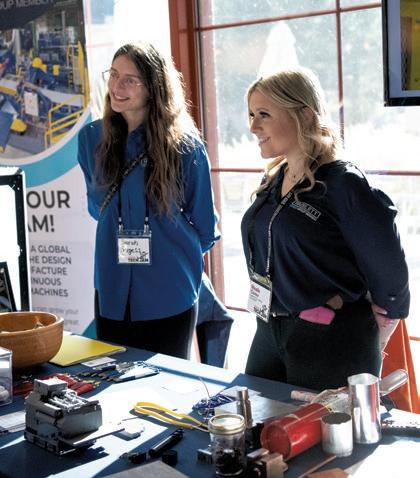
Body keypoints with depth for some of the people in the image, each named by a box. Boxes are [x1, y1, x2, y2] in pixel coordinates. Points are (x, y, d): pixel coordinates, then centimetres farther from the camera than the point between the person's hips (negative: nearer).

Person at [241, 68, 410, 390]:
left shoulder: (343, 184, -17)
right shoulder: (273, 181, 7)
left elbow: (388, 267, -14)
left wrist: (369, 344, -2)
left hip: (331, 342, -7)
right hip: (270, 332, 8)